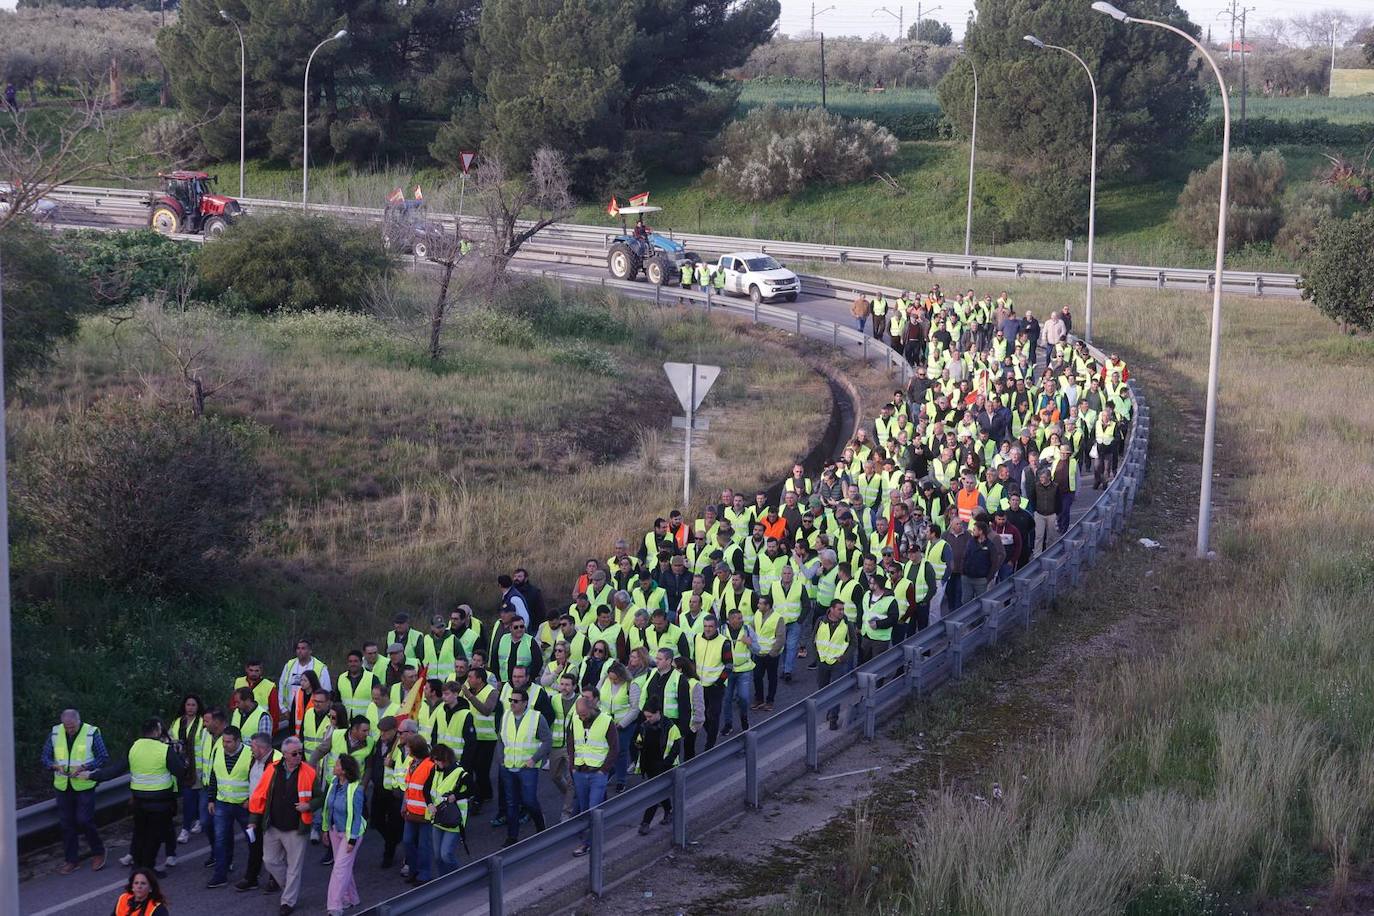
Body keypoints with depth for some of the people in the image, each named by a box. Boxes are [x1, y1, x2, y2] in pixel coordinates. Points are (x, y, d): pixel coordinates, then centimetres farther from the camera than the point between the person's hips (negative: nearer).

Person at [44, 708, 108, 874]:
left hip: (85, 786, -4)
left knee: (84, 820, -7)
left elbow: (104, 758, -7)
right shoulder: (55, 733, 1)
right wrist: (55, 765, -14)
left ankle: (98, 853, 15)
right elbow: (45, 757, 7)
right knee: (66, 823, 7)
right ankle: (71, 860, 19)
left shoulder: (91, 733, -10)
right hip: (63, 786, 4)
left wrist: (84, 767, -20)